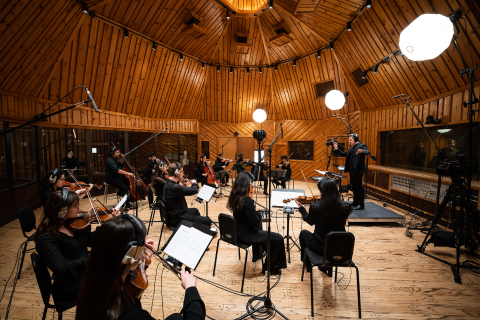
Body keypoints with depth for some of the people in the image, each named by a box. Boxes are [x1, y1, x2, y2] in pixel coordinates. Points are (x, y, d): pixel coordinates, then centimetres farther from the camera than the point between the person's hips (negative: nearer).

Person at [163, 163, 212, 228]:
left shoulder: (169, 183, 3)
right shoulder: (174, 187, -30)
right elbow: (194, 190, -26)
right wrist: (194, 183, -6)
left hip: (174, 214, 11)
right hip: (176, 219, -11)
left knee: (195, 210, 35)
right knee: (207, 221, -15)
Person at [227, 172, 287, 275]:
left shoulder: (234, 197, -2)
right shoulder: (247, 201, -29)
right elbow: (255, 223, -23)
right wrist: (258, 215, -5)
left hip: (237, 232, 9)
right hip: (245, 236, -9)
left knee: (259, 230, 38)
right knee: (278, 239, -1)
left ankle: (257, 254, 52)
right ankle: (272, 267, 18)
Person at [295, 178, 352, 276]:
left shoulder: (315, 206, -24)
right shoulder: (346, 207, -16)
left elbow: (310, 222, -2)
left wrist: (301, 207, 12)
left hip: (320, 247, -3)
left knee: (303, 233, 29)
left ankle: (307, 263, 45)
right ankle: (327, 267, 40)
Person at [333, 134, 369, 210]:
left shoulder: (361, 146, -8)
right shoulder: (351, 148, 17)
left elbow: (367, 152, -26)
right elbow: (344, 154, 19)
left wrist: (362, 151, -48)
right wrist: (337, 149, 8)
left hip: (358, 170, -9)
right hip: (352, 170, 9)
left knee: (359, 187, -5)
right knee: (354, 186, 15)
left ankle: (361, 204, 1)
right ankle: (355, 202, 26)